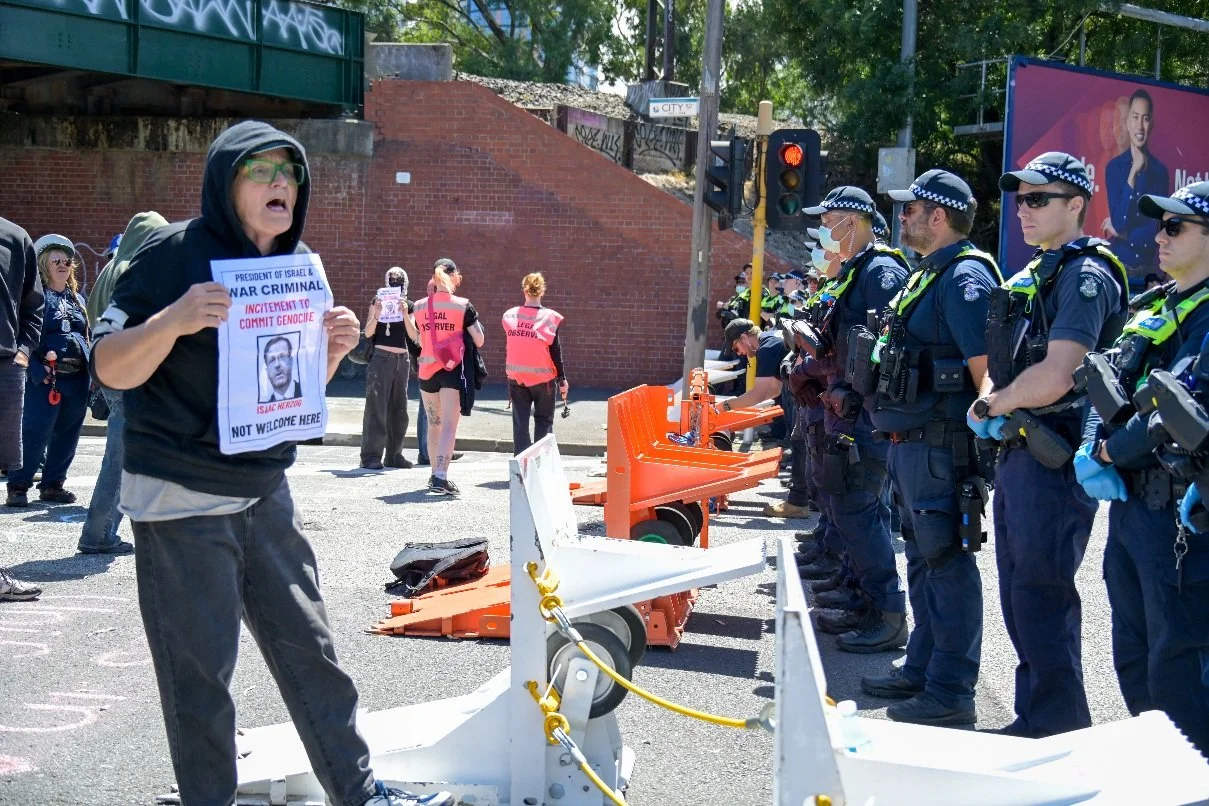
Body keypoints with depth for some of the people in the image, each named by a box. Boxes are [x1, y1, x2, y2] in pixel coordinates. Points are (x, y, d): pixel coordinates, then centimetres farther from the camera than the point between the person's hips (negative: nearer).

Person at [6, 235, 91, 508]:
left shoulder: (77, 299, 19)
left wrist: (90, 373, 12)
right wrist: (38, 370, -19)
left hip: (77, 378, 6)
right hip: (45, 379, -6)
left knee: (67, 434, 9)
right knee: (34, 433, -8)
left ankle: (53, 484, 19)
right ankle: (18, 486, -1)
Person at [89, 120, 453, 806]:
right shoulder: (173, 254, -11)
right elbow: (110, 367, -13)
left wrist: (334, 348, -4)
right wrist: (173, 320, -30)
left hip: (266, 490, 6)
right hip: (182, 499, -6)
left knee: (311, 650, 10)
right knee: (200, 675, -2)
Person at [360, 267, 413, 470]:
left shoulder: (409, 306, 10)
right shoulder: (378, 302, 1)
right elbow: (368, 333, -5)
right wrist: (376, 315, -22)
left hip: (402, 360, 4)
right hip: (381, 358, -4)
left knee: (399, 408, 7)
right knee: (376, 407, -8)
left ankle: (393, 455, 14)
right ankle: (371, 456, -9)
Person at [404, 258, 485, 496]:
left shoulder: (421, 306, 3)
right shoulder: (463, 306, -7)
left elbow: (419, 340, 13)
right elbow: (479, 341, -5)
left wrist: (405, 316, 23)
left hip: (427, 370, 4)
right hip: (453, 370, -4)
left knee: (434, 423, 16)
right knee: (449, 424, -7)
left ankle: (435, 474, 25)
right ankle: (440, 476, -20)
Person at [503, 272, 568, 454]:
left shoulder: (510, 316, -1)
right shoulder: (550, 318, -8)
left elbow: (508, 348, 6)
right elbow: (555, 351, -6)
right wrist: (562, 379, 0)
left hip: (516, 377, 2)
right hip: (543, 378, -2)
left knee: (520, 422, 6)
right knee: (543, 421, 9)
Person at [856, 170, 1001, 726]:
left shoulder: (965, 277, -15)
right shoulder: (928, 275, 18)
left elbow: (986, 367, -20)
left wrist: (987, 438, -21)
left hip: (942, 447, -11)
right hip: (911, 444, 11)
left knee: (948, 564, -5)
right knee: (924, 560, 17)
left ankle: (952, 693, 0)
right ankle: (922, 671, 28)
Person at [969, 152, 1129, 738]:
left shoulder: (1086, 276, -14)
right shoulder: (1031, 275, 16)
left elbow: (1054, 377, -24)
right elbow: (998, 360, 22)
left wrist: (993, 405, -8)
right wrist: (991, 406, 2)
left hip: (1054, 457, -10)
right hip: (1017, 450, 10)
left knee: (1041, 595, -7)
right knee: (1018, 593, 15)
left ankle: (1060, 732, 2)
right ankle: (1033, 717, 24)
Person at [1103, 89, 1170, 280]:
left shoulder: (1160, 171, 0)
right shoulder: (1114, 167, 0)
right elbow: (1118, 221, -13)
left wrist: (1120, 232, -8)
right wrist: (1133, 173, -13)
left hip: (1149, 267, 1)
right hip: (1119, 264, -1)